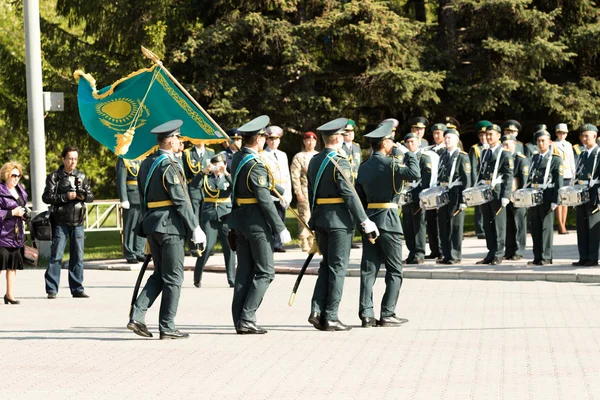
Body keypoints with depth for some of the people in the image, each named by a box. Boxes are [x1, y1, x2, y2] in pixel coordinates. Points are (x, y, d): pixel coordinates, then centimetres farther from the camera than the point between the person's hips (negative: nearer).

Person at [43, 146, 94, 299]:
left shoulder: (81, 176, 12)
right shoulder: (54, 177, -1)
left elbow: (91, 196, 16)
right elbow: (47, 197, -8)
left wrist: (83, 196, -7)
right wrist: (66, 196, -15)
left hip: (78, 223, 4)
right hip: (61, 222, -4)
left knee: (78, 256, 6)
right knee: (56, 256, -4)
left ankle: (77, 289, 12)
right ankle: (51, 289, 0)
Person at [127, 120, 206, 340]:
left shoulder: (146, 163, 11)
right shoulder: (169, 166, -15)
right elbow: (181, 201, -18)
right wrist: (195, 228, -13)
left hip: (151, 224, 8)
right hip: (170, 225, -8)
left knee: (159, 274, 16)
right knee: (173, 278, 0)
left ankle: (137, 315, 5)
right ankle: (167, 327, 4)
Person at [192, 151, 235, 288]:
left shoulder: (228, 178, 10)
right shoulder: (206, 178, 9)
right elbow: (194, 185, -10)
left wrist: (226, 174, -18)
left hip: (226, 215, 1)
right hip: (209, 215, -1)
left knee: (229, 247, -2)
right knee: (208, 246, -9)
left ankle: (231, 279, 4)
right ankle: (197, 277, 6)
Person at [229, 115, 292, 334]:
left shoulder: (237, 158, 7)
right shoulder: (256, 165, -19)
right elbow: (265, 200, -21)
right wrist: (280, 228, -17)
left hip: (240, 221, 9)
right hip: (257, 222, -8)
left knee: (244, 270, 11)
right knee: (265, 271, -1)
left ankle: (239, 320, 12)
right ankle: (247, 319, -5)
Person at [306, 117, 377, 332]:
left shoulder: (314, 161, 9)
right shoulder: (339, 163, -14)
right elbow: (350, 194, -16)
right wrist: (364, 221, -11)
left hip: (320, 218, 7)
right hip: (339, 220, -7)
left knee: (327, 265, 15)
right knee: (337, 267, -1)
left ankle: (317, 311, 5)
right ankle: (330, 317, 0)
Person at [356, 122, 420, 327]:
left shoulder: (363, 167, 11)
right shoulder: (389, 163, -11)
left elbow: (359, 196, 14)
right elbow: (415, 173, -23)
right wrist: (410, 153, -9)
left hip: (369, 219, 7)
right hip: (388, 220, -7)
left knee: (369, 269, 4)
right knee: (394, 270, 2)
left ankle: (366, 314, 0)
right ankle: (387, 314, -1)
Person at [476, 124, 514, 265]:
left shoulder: (505, 154, -4)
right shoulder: (484, 153, 16)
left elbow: (508, 177, -9)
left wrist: (505, 196, -16)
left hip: (497, 192, -6)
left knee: (499, 224, -2)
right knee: (487, 224, 8)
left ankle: (498, 255, 1)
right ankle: (491, 253, 13)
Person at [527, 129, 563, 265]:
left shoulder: (556, 159, -2)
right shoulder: (534, 158, 17)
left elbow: (559, 182, -8)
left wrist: (555, 201, -14)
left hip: (547, 197, -6)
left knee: (546, 227, -3)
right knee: (535, 228, 6)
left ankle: (546, 257, 0)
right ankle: (537, 257, 10)